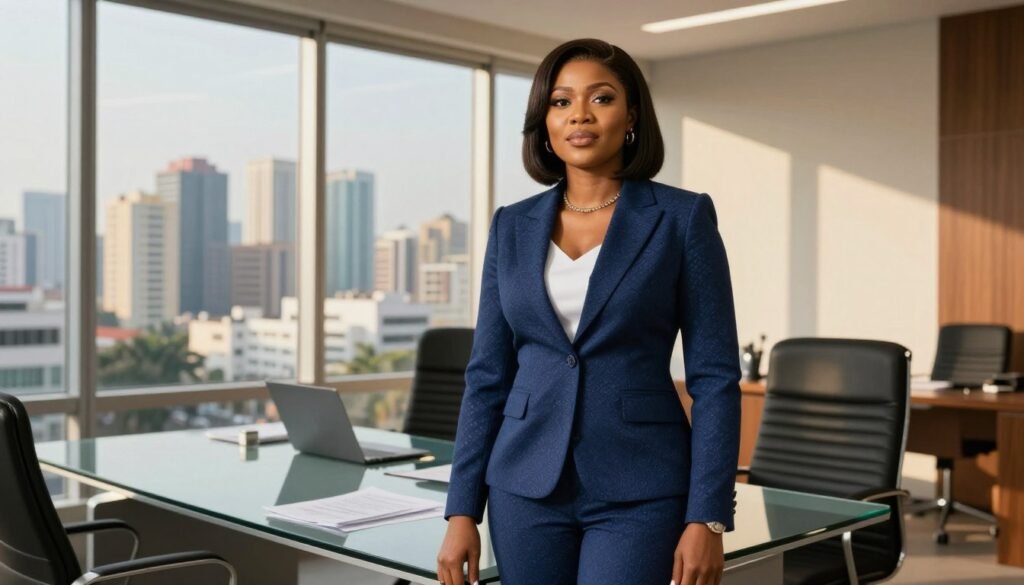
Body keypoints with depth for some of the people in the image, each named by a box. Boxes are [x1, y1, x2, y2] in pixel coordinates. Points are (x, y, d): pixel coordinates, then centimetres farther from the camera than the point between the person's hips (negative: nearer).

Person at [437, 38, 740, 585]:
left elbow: (715, 376, -5)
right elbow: (487, 375, 7)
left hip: (638, 492, -3)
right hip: (526, 487, 4)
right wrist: (461, 510, 2)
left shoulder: (683, 217, -4)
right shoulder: (513, 226, 6)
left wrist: (707, 517, -11)